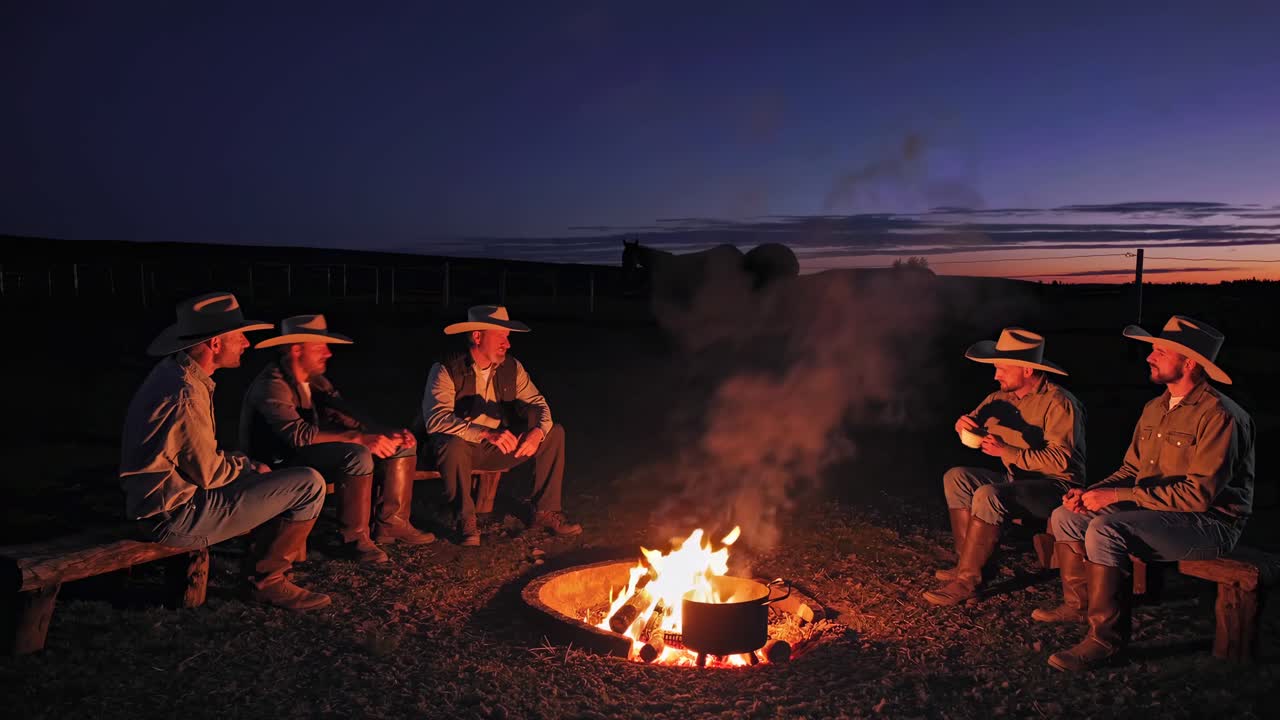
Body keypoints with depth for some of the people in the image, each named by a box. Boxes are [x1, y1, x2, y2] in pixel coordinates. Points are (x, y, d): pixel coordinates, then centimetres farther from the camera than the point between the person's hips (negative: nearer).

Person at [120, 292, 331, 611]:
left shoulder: (173, 371, 8)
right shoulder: (186, 393, -25)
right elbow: (209, 474, -19)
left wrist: (247, 464, 6)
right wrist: (248, 465, 0)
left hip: (167, 498, 10)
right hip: (177, 517, -10)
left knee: (283, 478, 23)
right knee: (310, 484, -14)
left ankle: (261, 571, 20)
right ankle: (266, 580, 4)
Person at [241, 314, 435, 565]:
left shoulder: (316, 380, 10)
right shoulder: (272, 385, -19)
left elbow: (343, 413, 2)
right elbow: (299, 433, -33)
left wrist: (388, 433, -16)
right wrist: (360, 438, -37)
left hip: (315, 452, 9)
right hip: (282, 462, -9)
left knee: (402, 445, 2)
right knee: (357, 455, -36)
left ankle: (390, 525, 2)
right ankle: (353, 540, -22)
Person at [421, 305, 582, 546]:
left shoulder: (512, 368, -1)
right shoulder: (446, 370, -17)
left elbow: (538, 404, 0)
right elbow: (435, 419, -29)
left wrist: (538, 431, -25)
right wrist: (486, 433, -40)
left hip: (498, 449, 5)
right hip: (461, 447, -5)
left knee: (555, 433, -7)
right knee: (455, 445, -39)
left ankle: (545, 511, 0)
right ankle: (466, 520, -17)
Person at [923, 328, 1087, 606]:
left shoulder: (1058, 403, -17)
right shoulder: (1002, 397, 7)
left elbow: (1061, 460, -25)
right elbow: (971, 431, 17)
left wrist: (1007, 452, -26)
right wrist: (964, 424, -8)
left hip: (1057, 487, -9)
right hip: (1017, 480, 9)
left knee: (988, 496, -30)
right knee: (956, 477, -5)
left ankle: (967, 580, -21)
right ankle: (968, 563, -7)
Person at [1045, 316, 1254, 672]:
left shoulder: (1219, 416, -18)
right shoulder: (1155, 408, 10)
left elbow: (1200, 492, -25)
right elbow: (1131, 469, 14)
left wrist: (1118, 496, -24)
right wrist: (1091, 493, -6)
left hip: (1210, 523, -9)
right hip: (1153, 510, 9)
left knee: (1105, 529, -31)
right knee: (1065, 517, -5)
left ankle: (1106, 636, -19)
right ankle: (1084, 601, 11)